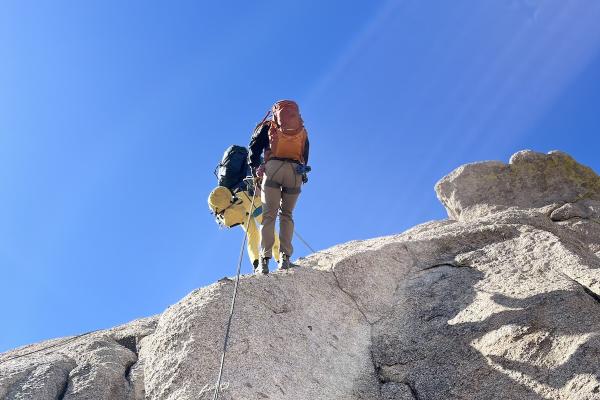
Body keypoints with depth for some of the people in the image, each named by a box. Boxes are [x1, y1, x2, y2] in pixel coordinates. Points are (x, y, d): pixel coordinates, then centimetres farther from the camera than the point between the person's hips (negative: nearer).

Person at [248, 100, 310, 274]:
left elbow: (254, 147, 8)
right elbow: (305, 156, 21)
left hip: (273, 168, -2)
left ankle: (265, 259, -11)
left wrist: (254, 168, 7)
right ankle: (285, 256, -2)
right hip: (296, 171, 2)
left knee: (269, 214, -2)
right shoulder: (302, 131, 27)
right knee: (287, 214, 11)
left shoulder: (268, 126, 20)